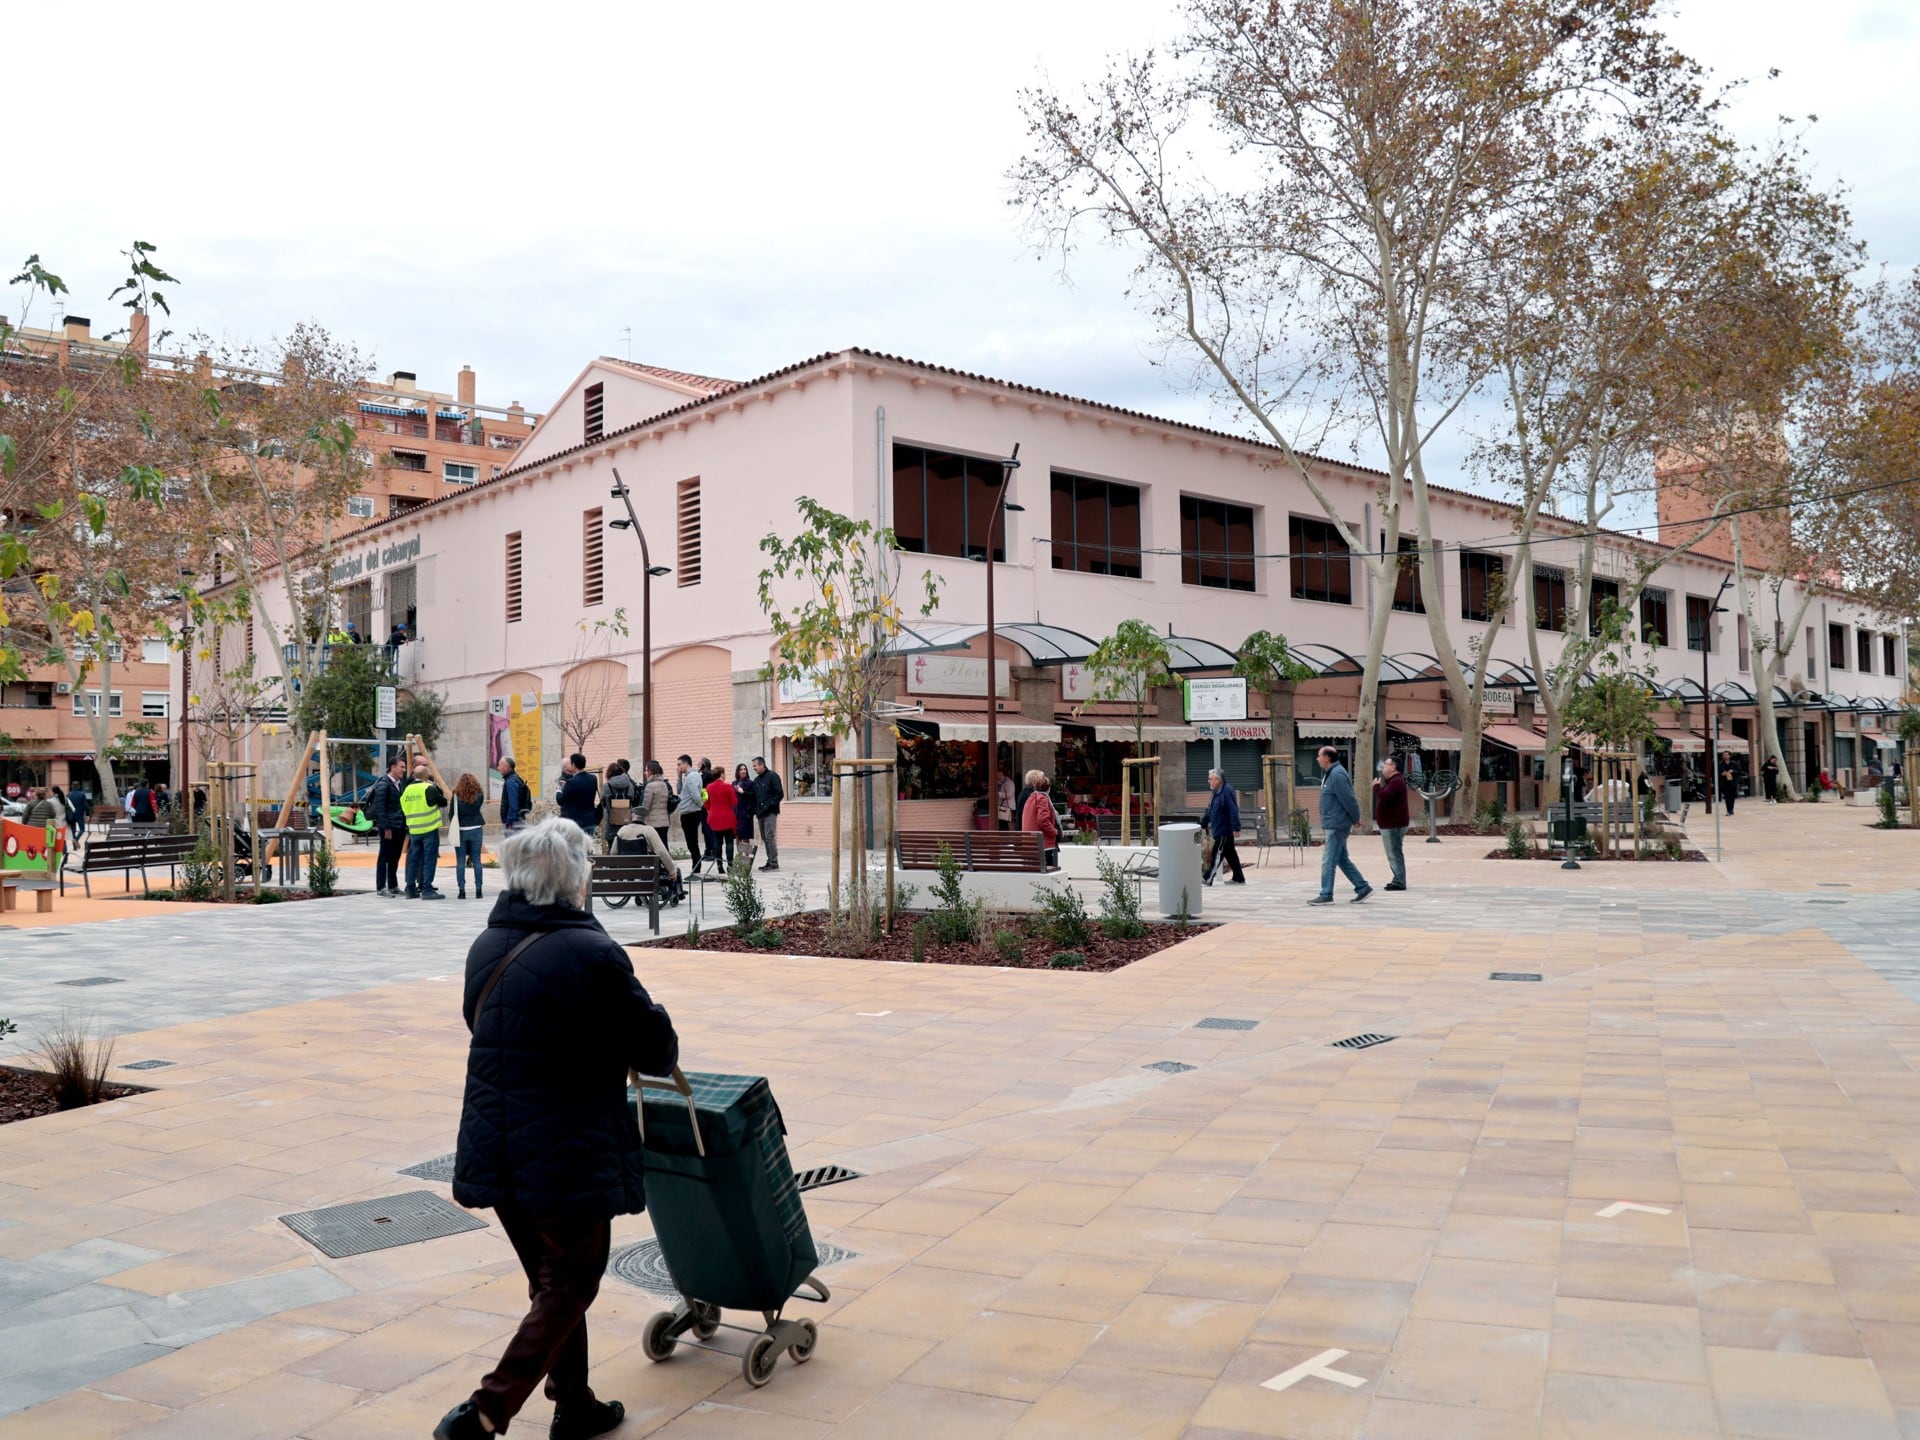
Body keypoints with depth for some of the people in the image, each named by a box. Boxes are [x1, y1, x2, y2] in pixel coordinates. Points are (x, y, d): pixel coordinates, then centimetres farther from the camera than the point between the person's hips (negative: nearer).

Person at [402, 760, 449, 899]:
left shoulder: (406, 790, 8)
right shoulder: (429, 788, -12)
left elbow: (403, 811, 13)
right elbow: (443, 802, -4)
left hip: (413, 830, 6)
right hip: (429, 829, -6)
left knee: (414, 858, 12)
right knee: (429, 859, -3)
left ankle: (411, 889, 14)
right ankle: (427, 890, -6)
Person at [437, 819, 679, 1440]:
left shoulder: (486, 946, 4)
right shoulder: (591, 953, -18)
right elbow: (654, 1047, -10)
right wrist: (665, 1053, 14)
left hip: (494, 1148, 8)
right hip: (567, 1155, -8)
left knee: (551, 1283, 22)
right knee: (569, 1288, 9)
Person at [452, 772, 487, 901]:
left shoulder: (456, 796, -8)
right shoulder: (479, 795, -5)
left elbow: (452, 814, -4)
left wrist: (456, 827, 9)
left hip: (460, 831, -1)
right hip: (476, 830, 1)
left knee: (460, 861, 5)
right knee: (476, 860, 7)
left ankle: (461, 890, 2)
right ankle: (478, 890, 6)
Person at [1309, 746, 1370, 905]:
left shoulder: (1337, 775, -19)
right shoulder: (1328, 773, 13)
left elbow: (1349, 800, -19)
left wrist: (1356, 819, -10)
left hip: (1337, 825, -10)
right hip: (1333, 824, 10)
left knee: (1328, 860, -5)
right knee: (1342, 859, 15)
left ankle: (1326, 895, -1)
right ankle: (1363, 888, 21)